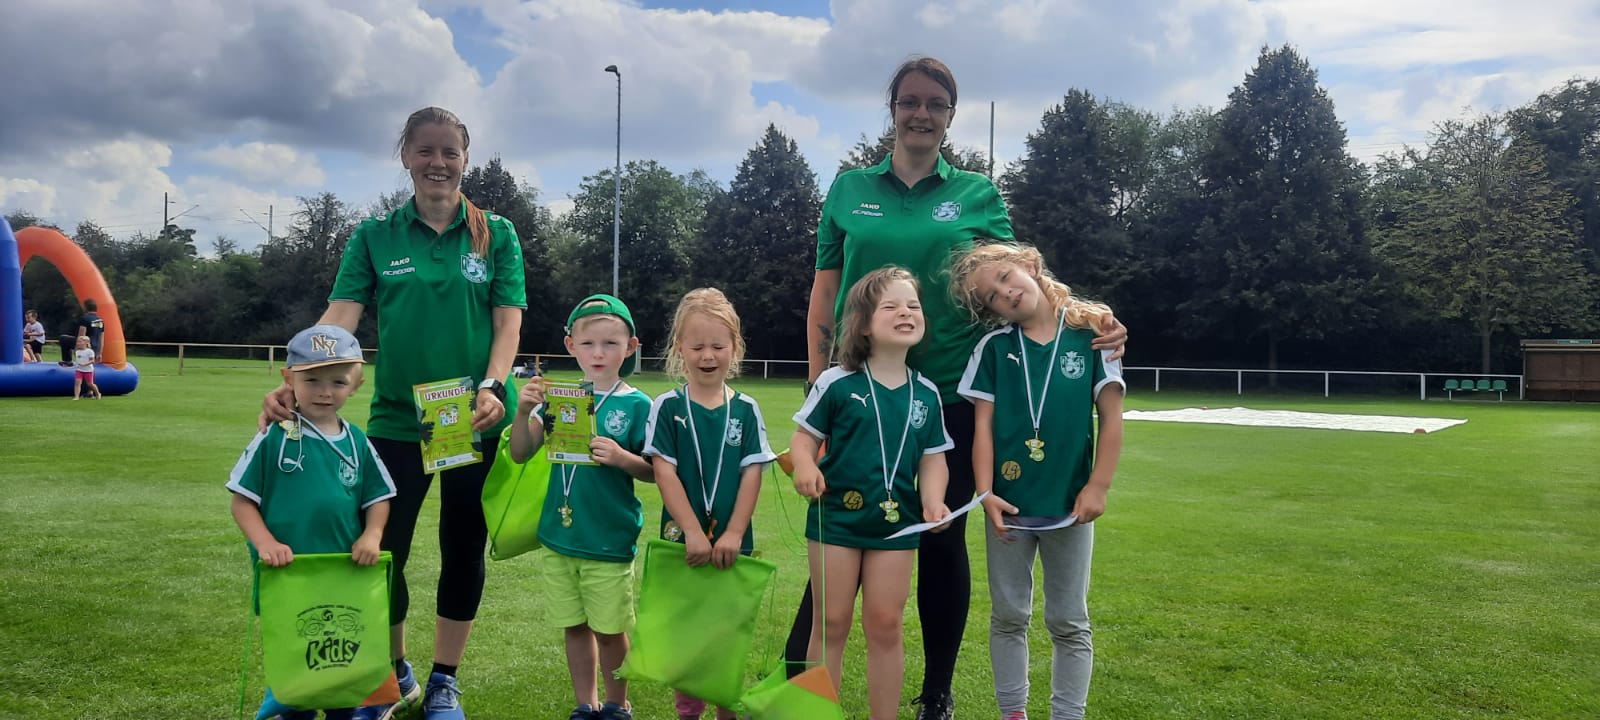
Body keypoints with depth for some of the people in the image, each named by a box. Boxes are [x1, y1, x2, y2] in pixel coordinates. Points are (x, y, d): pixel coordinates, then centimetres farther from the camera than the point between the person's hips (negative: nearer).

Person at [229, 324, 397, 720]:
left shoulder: (358, 444, 1)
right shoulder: (274, 438, -8)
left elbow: (378, 498, 8)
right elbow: (242, 500, -6)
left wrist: (372, 536, -10)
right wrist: (264, 542, -19)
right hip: (284, 574, -3)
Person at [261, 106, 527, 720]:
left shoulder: (495, 234, 4)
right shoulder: (375, 236, 5)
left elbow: (508, 321, -3)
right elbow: (339, 316, -5)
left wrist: (493, 387, -20)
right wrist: (294, 384, -20)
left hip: (477, 422, 0)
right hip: (396, 420, 1)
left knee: (463, 551, 9)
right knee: (383, 552, 4)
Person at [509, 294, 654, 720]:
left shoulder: (636, 405, -6)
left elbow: (653, 471, -3)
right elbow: (520, 454, 1)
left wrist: (622, 458, -22)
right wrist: (525, 410, -15)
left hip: (610, 540, -3)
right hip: (559, 536, 3)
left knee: (609, 629, 7)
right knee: (574, 626, 15)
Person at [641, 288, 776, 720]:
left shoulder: (745, 410, 2)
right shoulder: (667, 407, -3)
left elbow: (752, 473, -2)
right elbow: (664, 473, -8)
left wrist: (733, 534, -11)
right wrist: (693, 533, -16)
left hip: (733, 541, 1)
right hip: (682, 538, -1)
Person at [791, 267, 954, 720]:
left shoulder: (926, 393, 2)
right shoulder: (837, 383, -8)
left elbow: (933, 458, 6)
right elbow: (804, 437, -3)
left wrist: (933, 500, -11)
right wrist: (805, 467, -24)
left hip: (895, 522, 2)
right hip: (836, 516, -2)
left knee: (885, 626, 8)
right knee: (831, 624, 7)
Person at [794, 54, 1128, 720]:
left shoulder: (978, 195, 7)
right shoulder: (850, 190, 8)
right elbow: (823, 298, 8)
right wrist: (817, 384, 2)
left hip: (949, 397, 0)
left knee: (943, 543, 9)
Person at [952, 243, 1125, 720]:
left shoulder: (1092, 334, -3)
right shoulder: (994, 347, 0)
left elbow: (1112, 417, -4)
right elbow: (984, 425, -2)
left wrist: (1097, 487, -10)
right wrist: (985, 493, -11)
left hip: (1070, 504, -1)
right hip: (1009, 501, 1)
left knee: (1069, 621, 10)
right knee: (1008, 615, 11)